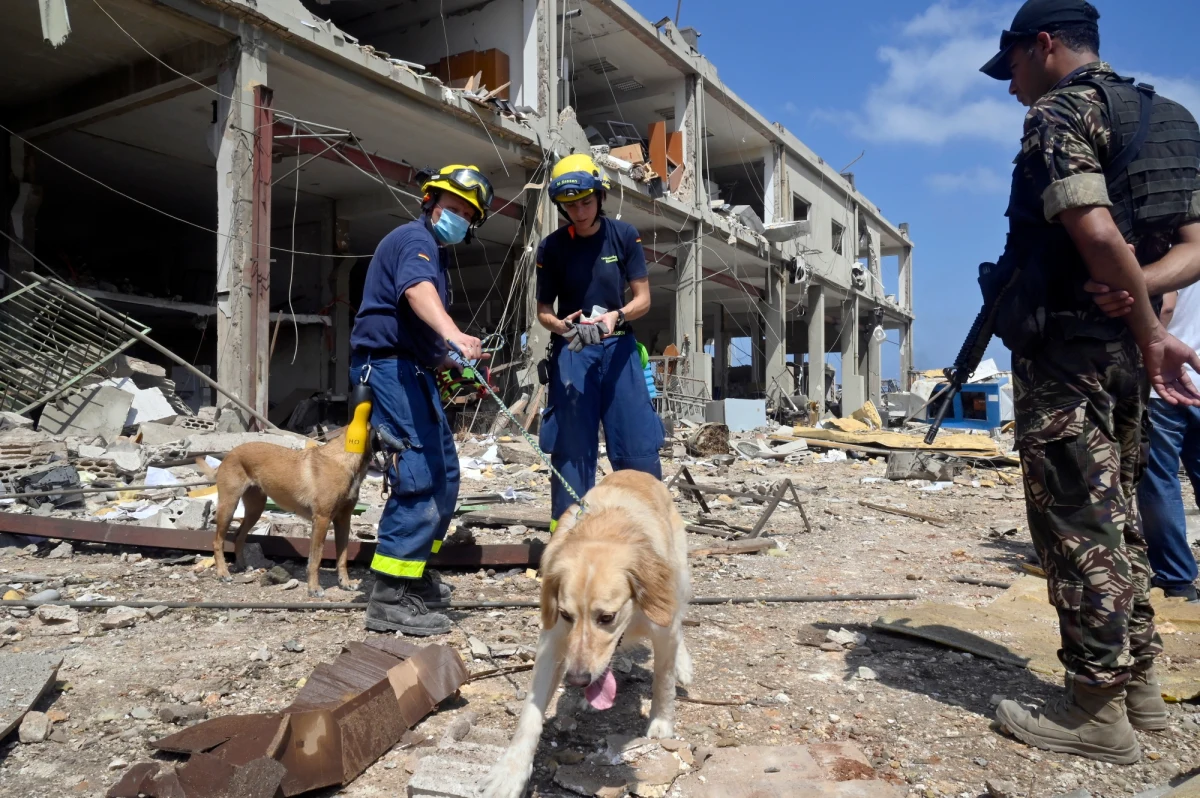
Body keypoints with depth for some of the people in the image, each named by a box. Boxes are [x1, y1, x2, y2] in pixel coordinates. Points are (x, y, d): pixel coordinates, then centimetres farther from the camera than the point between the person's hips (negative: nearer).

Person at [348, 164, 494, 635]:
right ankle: (389, 599, -14)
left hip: (412, 371, 11)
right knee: (419, 478, -17)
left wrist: (452, 361, 21)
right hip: (390, 367, -11)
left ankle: (414, 575, 26)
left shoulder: (433, 250, 24)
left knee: (443, 477, 15)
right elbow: (418, 291, -33)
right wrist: (453, 334, -50)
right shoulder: (415, 238, -8)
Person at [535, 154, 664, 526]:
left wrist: (615, 316, -23)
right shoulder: (552, 247, -2)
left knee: (638, 446, -3)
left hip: (618, 347, 0)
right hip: (572, 351, 0)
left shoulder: (624, 236, -1)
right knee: (571, 445, 0)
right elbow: (543, 309, 3)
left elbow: (643, 299, -2)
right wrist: (562, 326, -20)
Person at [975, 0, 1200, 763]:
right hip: (1120, 347, 9)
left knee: (1076, 523, -4)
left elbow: (1096, 231, -22)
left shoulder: (1058, 112, -8)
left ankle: (1099, 709, 4)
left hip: (1066, 346, -9)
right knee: (1115, 516, 15)